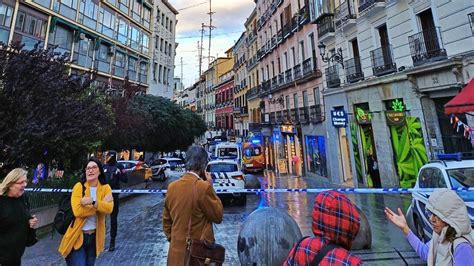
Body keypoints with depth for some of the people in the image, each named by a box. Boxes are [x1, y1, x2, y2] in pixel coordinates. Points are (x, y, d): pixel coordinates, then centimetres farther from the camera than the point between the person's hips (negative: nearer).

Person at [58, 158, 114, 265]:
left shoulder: (105, 188, -5)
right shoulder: (78, 187, -12)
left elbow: (109, 208, -19)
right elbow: (77, 211, -23)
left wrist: (92, 202, -30)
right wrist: (101, 203, -23)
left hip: (94, 236, 3)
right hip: (78, 236, -3)